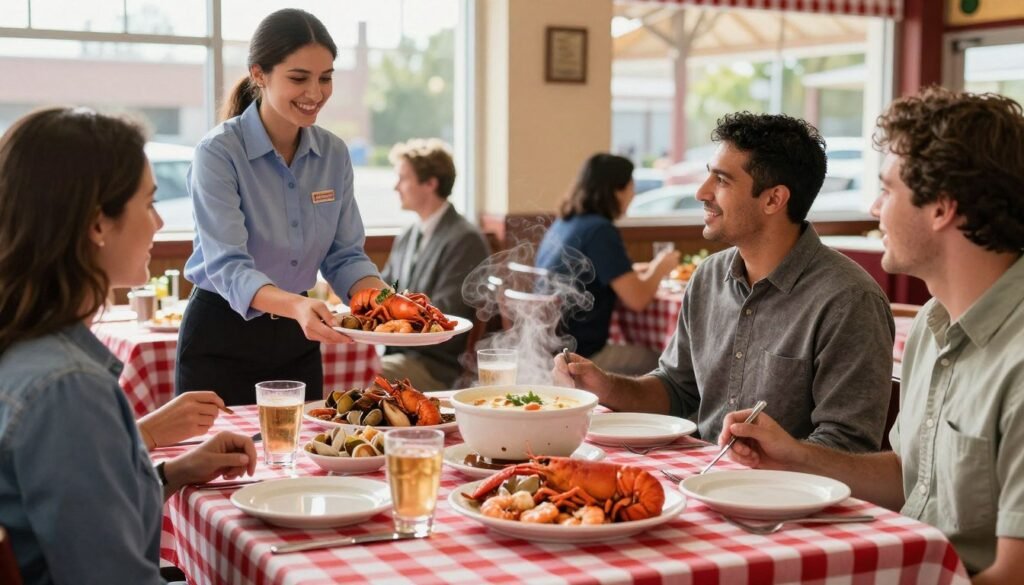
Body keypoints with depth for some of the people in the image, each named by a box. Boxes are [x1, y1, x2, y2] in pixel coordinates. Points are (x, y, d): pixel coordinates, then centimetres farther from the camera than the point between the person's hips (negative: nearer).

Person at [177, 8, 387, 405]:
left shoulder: (333, 153, -1)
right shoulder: (219, 152, -19)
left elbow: (345, 256, 1)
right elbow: (227, 267, -27)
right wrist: (296, 305, -45)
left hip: (296, 342, 5)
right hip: (222, 343, -5)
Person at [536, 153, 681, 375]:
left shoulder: (562, 224, 10)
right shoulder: (600, 231, -16)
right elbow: (637, 299, -16)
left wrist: (632, 271, 25)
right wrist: (660, 268, 3)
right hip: (578, 356, -9)